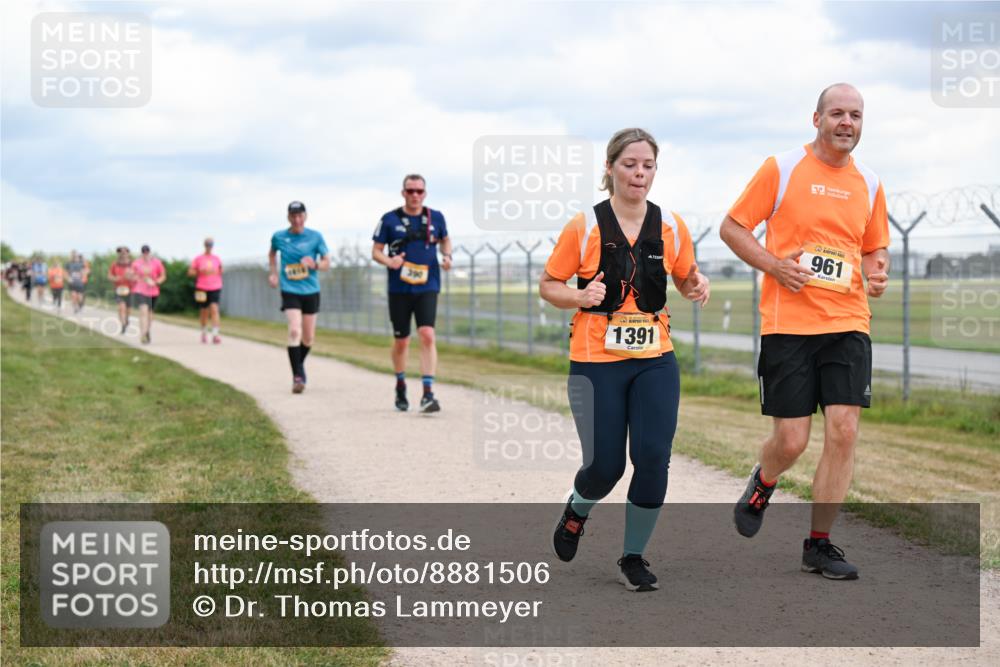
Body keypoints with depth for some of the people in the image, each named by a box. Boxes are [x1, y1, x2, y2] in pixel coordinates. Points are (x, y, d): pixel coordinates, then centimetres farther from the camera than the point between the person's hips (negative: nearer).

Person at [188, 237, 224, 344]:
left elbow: (221, 270, 24)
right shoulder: (198, 259, 2)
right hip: (202, 289, 0)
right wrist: (201, 271, -14)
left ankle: (215, 334, -21)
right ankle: (204, 332, 30)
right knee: (204, 312, 9)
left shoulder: (216, 258, 8)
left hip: (215, 288, 1)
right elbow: (190, 272, 1)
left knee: (214, 309, -16)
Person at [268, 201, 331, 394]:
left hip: (311, 291, 2)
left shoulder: (315, 237, -1)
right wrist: (273, 273, 13)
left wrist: (314, 264, -18)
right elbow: (272, 253, 24)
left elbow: (327, 263, 3)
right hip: (290, 291, -2)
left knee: (308, 338, 9)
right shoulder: (279, 237, 2)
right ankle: (297, 376, -17)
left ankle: (300, 365, 37)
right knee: (294, 331, -20)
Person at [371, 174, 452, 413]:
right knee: (401, 340, 8)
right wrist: (389, 261, -16)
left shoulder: (436, 218, 5)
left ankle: (428, 393, -18)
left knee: (427, 335, -16)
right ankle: (400, 386, 32)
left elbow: (445, 239, 23)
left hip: (427, 287, 0)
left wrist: (447, 255, 2)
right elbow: (376, 251, 4)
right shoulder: (390, 220, 0)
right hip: (399, 288, 0)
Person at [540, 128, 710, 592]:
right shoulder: (584, 227, -6)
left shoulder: (670, 226, 2)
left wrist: (697, 288, -7)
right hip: (596, 362, -2)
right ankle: (577, 511, 34)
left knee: (653, 458, -9)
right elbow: (548, 285, 2)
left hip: (655, 362, 2)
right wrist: (580, 297, -19)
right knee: (605, 465, -3)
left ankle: (633, 558, 10)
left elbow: (687, 278, 16)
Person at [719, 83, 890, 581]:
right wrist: (773, 265, -12)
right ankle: (762, 484, 32)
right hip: (787, 322, -3)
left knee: (844, 431, -7)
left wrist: (877, 272, 1)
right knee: (791, 441, -4)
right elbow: (731, 227, 3)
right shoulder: (782, 168, -1)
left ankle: (818, 544, 6)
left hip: (848, 323, 3)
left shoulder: (869, 184, 11)